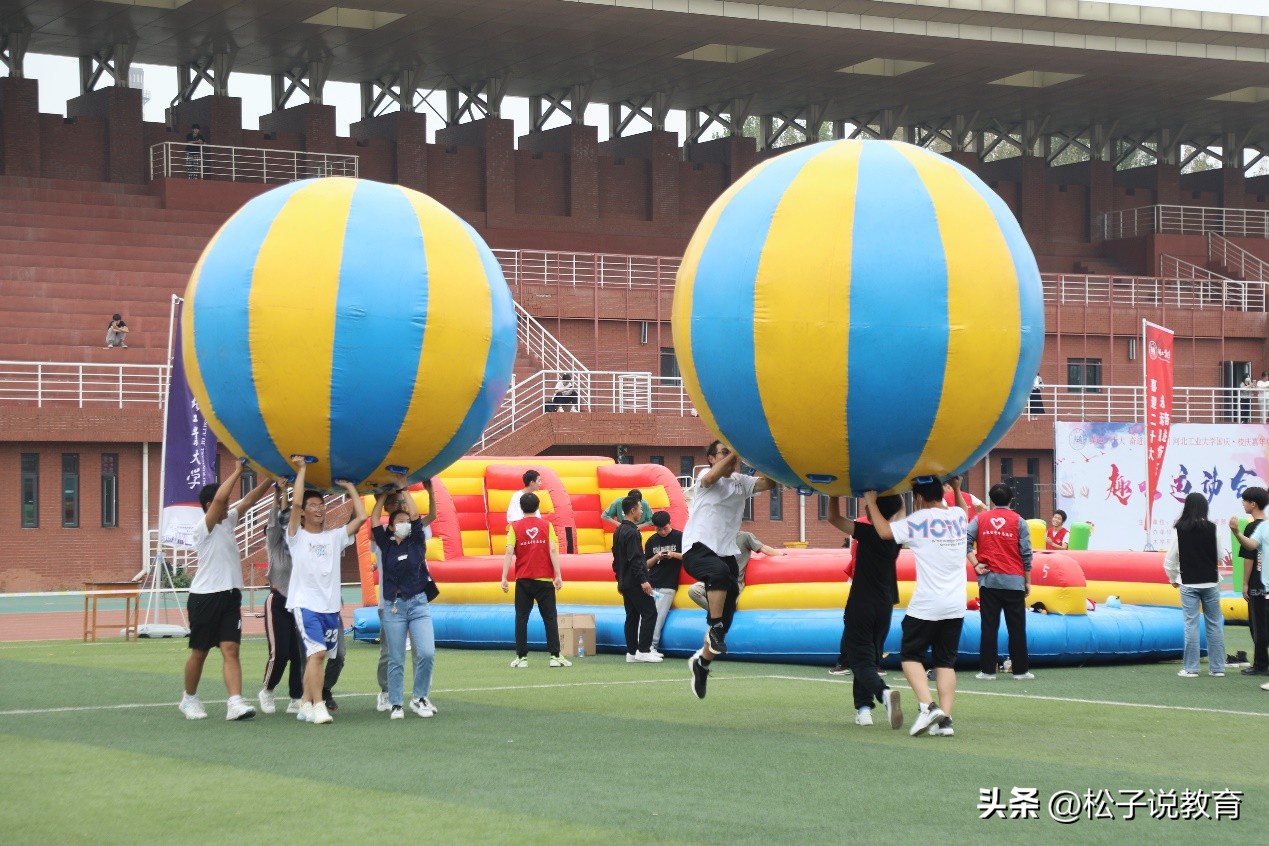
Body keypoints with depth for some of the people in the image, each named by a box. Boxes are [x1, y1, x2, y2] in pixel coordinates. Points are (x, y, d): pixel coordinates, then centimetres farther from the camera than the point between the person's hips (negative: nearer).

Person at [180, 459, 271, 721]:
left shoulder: (227, 522, 13)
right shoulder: (203, 527, -10)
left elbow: (251, 499, 12)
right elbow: (219, 497, -24)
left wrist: (272, 478, 2)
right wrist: (238, 471, -20)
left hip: (230, 596, 6)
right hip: (205, 597, -6)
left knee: (231, 649, -8)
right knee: (199, 652, 7)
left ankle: (235, 703, -19)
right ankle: (189, 699, 24)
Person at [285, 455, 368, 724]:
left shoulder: (335, 537, 15)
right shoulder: (297, 536, 4)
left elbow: (361, 516, 7)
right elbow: (296, 503, -10)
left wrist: (350, 487, 13)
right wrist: (301, 471, -4)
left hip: (330, 606, 5)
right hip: (305, 603, -5)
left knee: (317, 655, 8)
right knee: (317, 652, -19)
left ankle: (306, 704, 16)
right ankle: (318, 705, -19)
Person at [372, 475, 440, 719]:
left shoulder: (417, 542, 7)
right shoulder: (386, 545, 7)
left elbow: (416, 515, -2)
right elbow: (374, 519, 2)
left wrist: (403, 488, 3)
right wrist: (385, 493, 8)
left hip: (418, 603, 0)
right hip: (392, 606, 0)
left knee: (427, 653, -11)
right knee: (395, 659, 1)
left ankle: (420, 698, 5)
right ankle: (396, 703, 8)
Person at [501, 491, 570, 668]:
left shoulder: (515, 527, 0)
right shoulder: (547, 526, 2)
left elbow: (509, 553, -8)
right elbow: (553, 551, -6)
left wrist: (504, 577, -8)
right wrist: (558, 575, -6)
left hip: (523, 580, 0)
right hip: (544, 579, 0)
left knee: (521, 618, 6)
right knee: (550, 618, 5)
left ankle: (522, 657, 3)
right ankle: (555, 656, -1)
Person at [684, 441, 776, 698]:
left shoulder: (742, 481, 13)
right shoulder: (705, 475, 0)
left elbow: (768, 483, -4)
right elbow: (710, 478, -25)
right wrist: (734, 454, -29)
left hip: (726, 552, 6)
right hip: (698, 548, -6)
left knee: (727, 610, 4)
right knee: (720, 571, -39)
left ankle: (701, 662, 23)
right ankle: (715, 628, -27)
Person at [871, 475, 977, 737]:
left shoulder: (919, 520, -9)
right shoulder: (959, 515, 9)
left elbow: (884, 531, -11)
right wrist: (957, 489, 35)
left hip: (926, 605, -5)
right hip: (956, 606, 5)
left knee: (910, 655, 6)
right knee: (946, 661, 9)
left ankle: (928, 706, -14)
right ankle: (945, 719, 1)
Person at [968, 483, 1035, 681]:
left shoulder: (980, 519, 4)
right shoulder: (1018, 520, 1)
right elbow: (1026, 553, 0)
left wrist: (975, 564, -2)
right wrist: (1028, 581, 7)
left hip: (989, 580, 1)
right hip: (1013, 581, -1)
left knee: (989, 626, 3)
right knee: (1017, 627, 5)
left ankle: (987, 670, 2)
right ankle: (1020, 670, 8)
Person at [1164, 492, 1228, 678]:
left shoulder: (1179, 530, -7)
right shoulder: (1214, 529, -6)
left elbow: (1170, 560, -4)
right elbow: (1221, 556, 1)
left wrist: (1173, 578, 13)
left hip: (1188, 584, -1)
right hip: (1210, 583, 1)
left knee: (1191, 624, 2)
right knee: (1214, 624, 9)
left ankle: (1190, 668, 2)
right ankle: (1217, 667, 12)